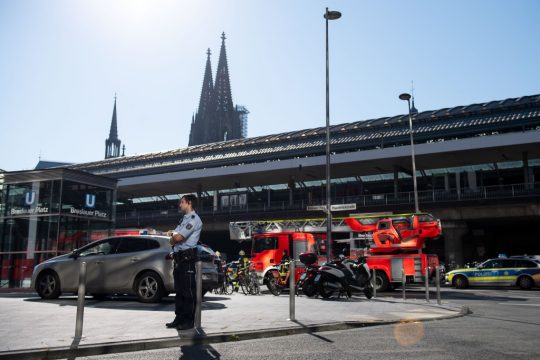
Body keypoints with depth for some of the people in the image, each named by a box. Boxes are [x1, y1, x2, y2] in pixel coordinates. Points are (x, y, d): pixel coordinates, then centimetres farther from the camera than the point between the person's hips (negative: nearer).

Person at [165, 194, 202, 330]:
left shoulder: (193, 218, -10)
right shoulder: (184, 219, 23)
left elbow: (178, 237, -19)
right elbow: (174, 234, 21)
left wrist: (173, 237, 2)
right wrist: (173, 233, -1)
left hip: (187, 257, -10)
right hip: (179, 257, 10)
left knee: (188, 291, -6)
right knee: (179, 290, 13)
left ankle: (189, 321, -1)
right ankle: (179, 318, 20)